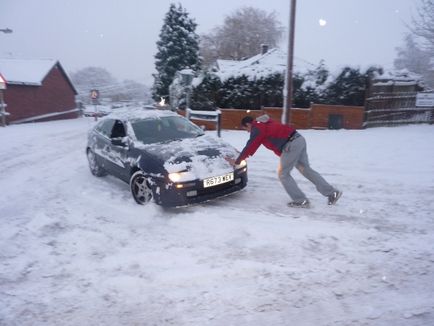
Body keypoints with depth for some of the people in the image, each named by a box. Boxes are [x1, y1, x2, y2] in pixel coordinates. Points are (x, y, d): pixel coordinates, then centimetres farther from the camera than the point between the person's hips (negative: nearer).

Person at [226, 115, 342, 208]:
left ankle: (301, 201, 7)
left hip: (291, 145, -9)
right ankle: (332, 193, 18)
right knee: (306, 169, 15)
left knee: (283, 174, 4)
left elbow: (250, 146, -2)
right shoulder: (263, 123, 25)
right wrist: (247, 154, 37)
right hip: (299, 139, 9)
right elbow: (254, 145, 34)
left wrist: (237, 161, 7)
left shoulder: (256, 129, -4)